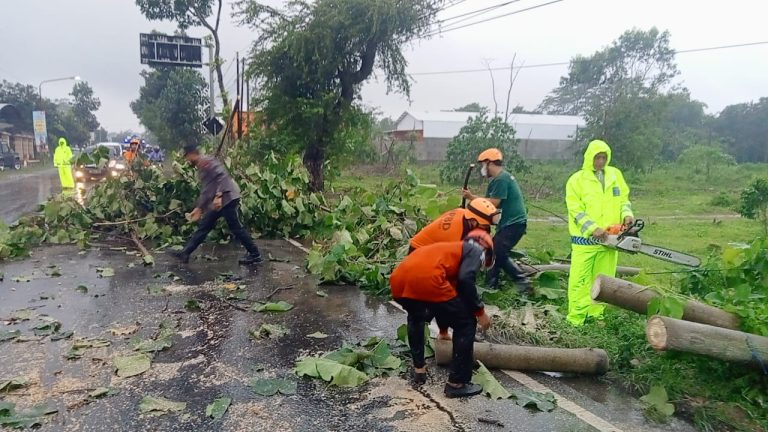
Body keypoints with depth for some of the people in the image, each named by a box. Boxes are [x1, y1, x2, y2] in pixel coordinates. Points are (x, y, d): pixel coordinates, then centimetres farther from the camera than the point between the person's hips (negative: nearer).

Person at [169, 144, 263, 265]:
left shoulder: (207, 161, -8)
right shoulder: (201, 168, 23)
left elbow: (223, 175, -21)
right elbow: (205, 191, 27)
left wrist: (218, 196, -27)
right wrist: (198, 208, 26)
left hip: (226, 198, -10)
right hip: (216, 202, 10)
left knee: (235, 227, -6)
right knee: (204, 226, 11)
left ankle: (255, 255, 1)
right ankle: (185, 253, 16)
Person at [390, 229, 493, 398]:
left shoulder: (450, 248, 40)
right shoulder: (475, 250, 20)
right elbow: (465, 280, -3)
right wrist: (480, 311, 10)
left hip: (399, 281, 8)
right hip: (426, 280, -8)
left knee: (415, 317, 39)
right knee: (466, 324, 12)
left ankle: (419, 368, 37)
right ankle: (457, 383, 17)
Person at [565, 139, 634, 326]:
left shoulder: (615, 175, 10)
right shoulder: (577, 180, -4)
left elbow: (624, 199, 14)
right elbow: (576, 210, -10)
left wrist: (627, 214, -7)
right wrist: (594, 228, -21)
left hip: (609, 239, 5)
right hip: (585, 239, -5)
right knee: (580, 279, -5)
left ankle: (597, 315, 21)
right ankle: (576, 318, 1)